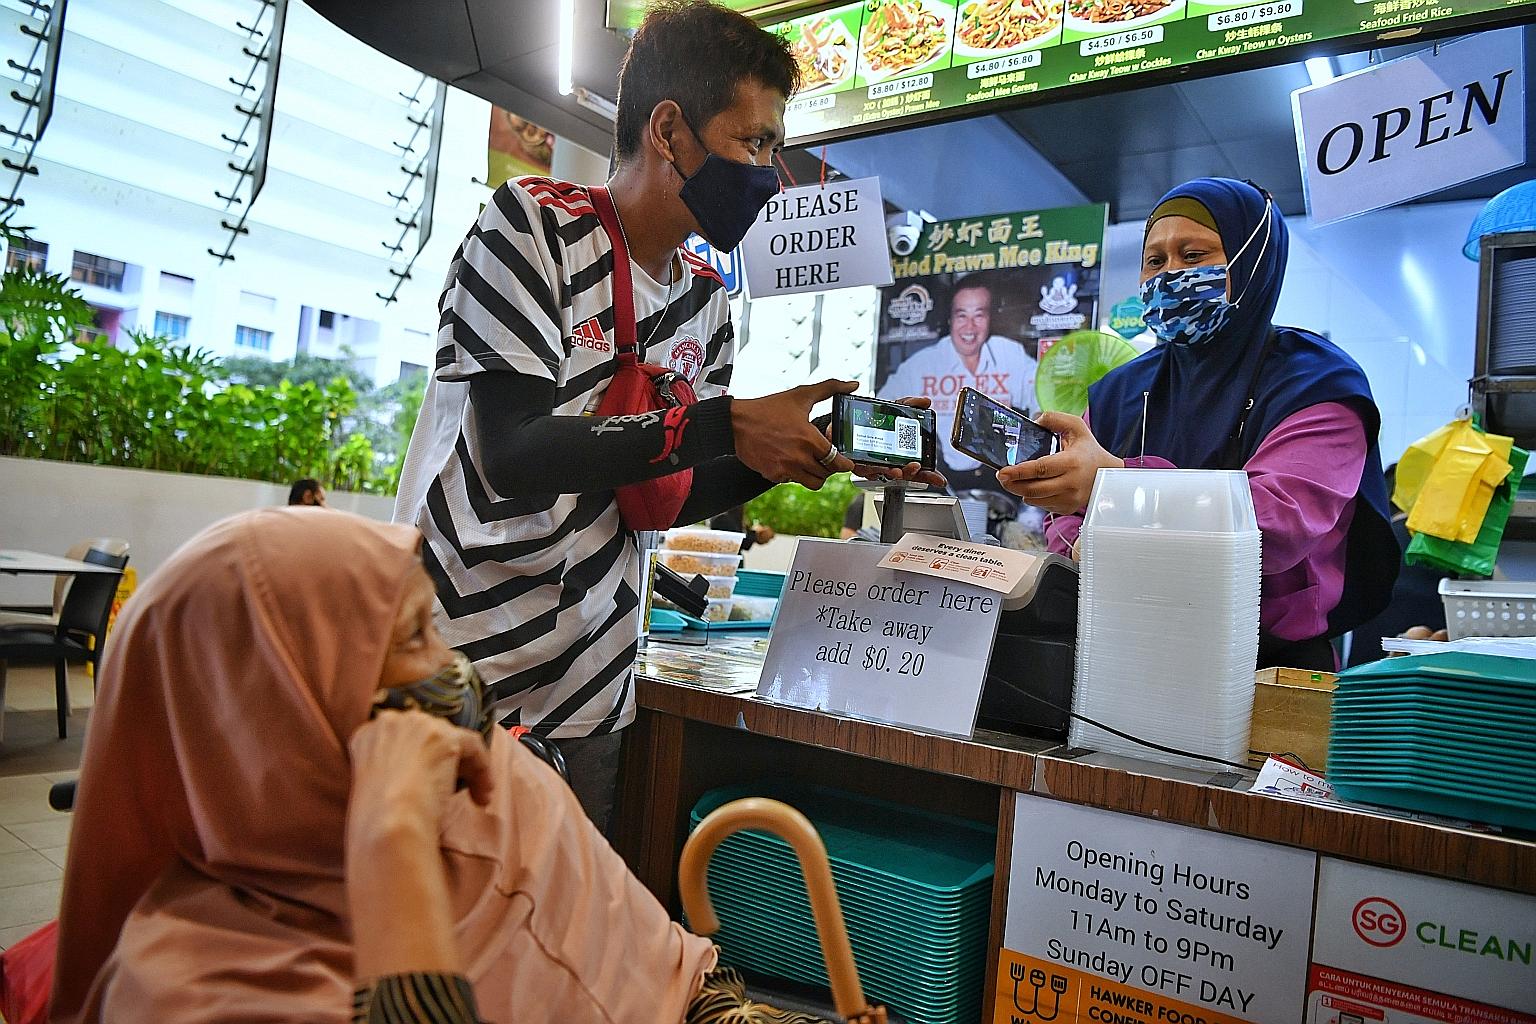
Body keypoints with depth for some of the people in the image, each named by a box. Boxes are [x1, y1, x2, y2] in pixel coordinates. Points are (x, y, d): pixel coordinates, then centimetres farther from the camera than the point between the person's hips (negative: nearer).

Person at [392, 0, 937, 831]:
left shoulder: (705, 300, 8)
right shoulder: (535, 222, -11)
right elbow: (513, 452, -22)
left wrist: (802, 455, -5)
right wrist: (728, 427, -23)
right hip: (451, 668, -5)